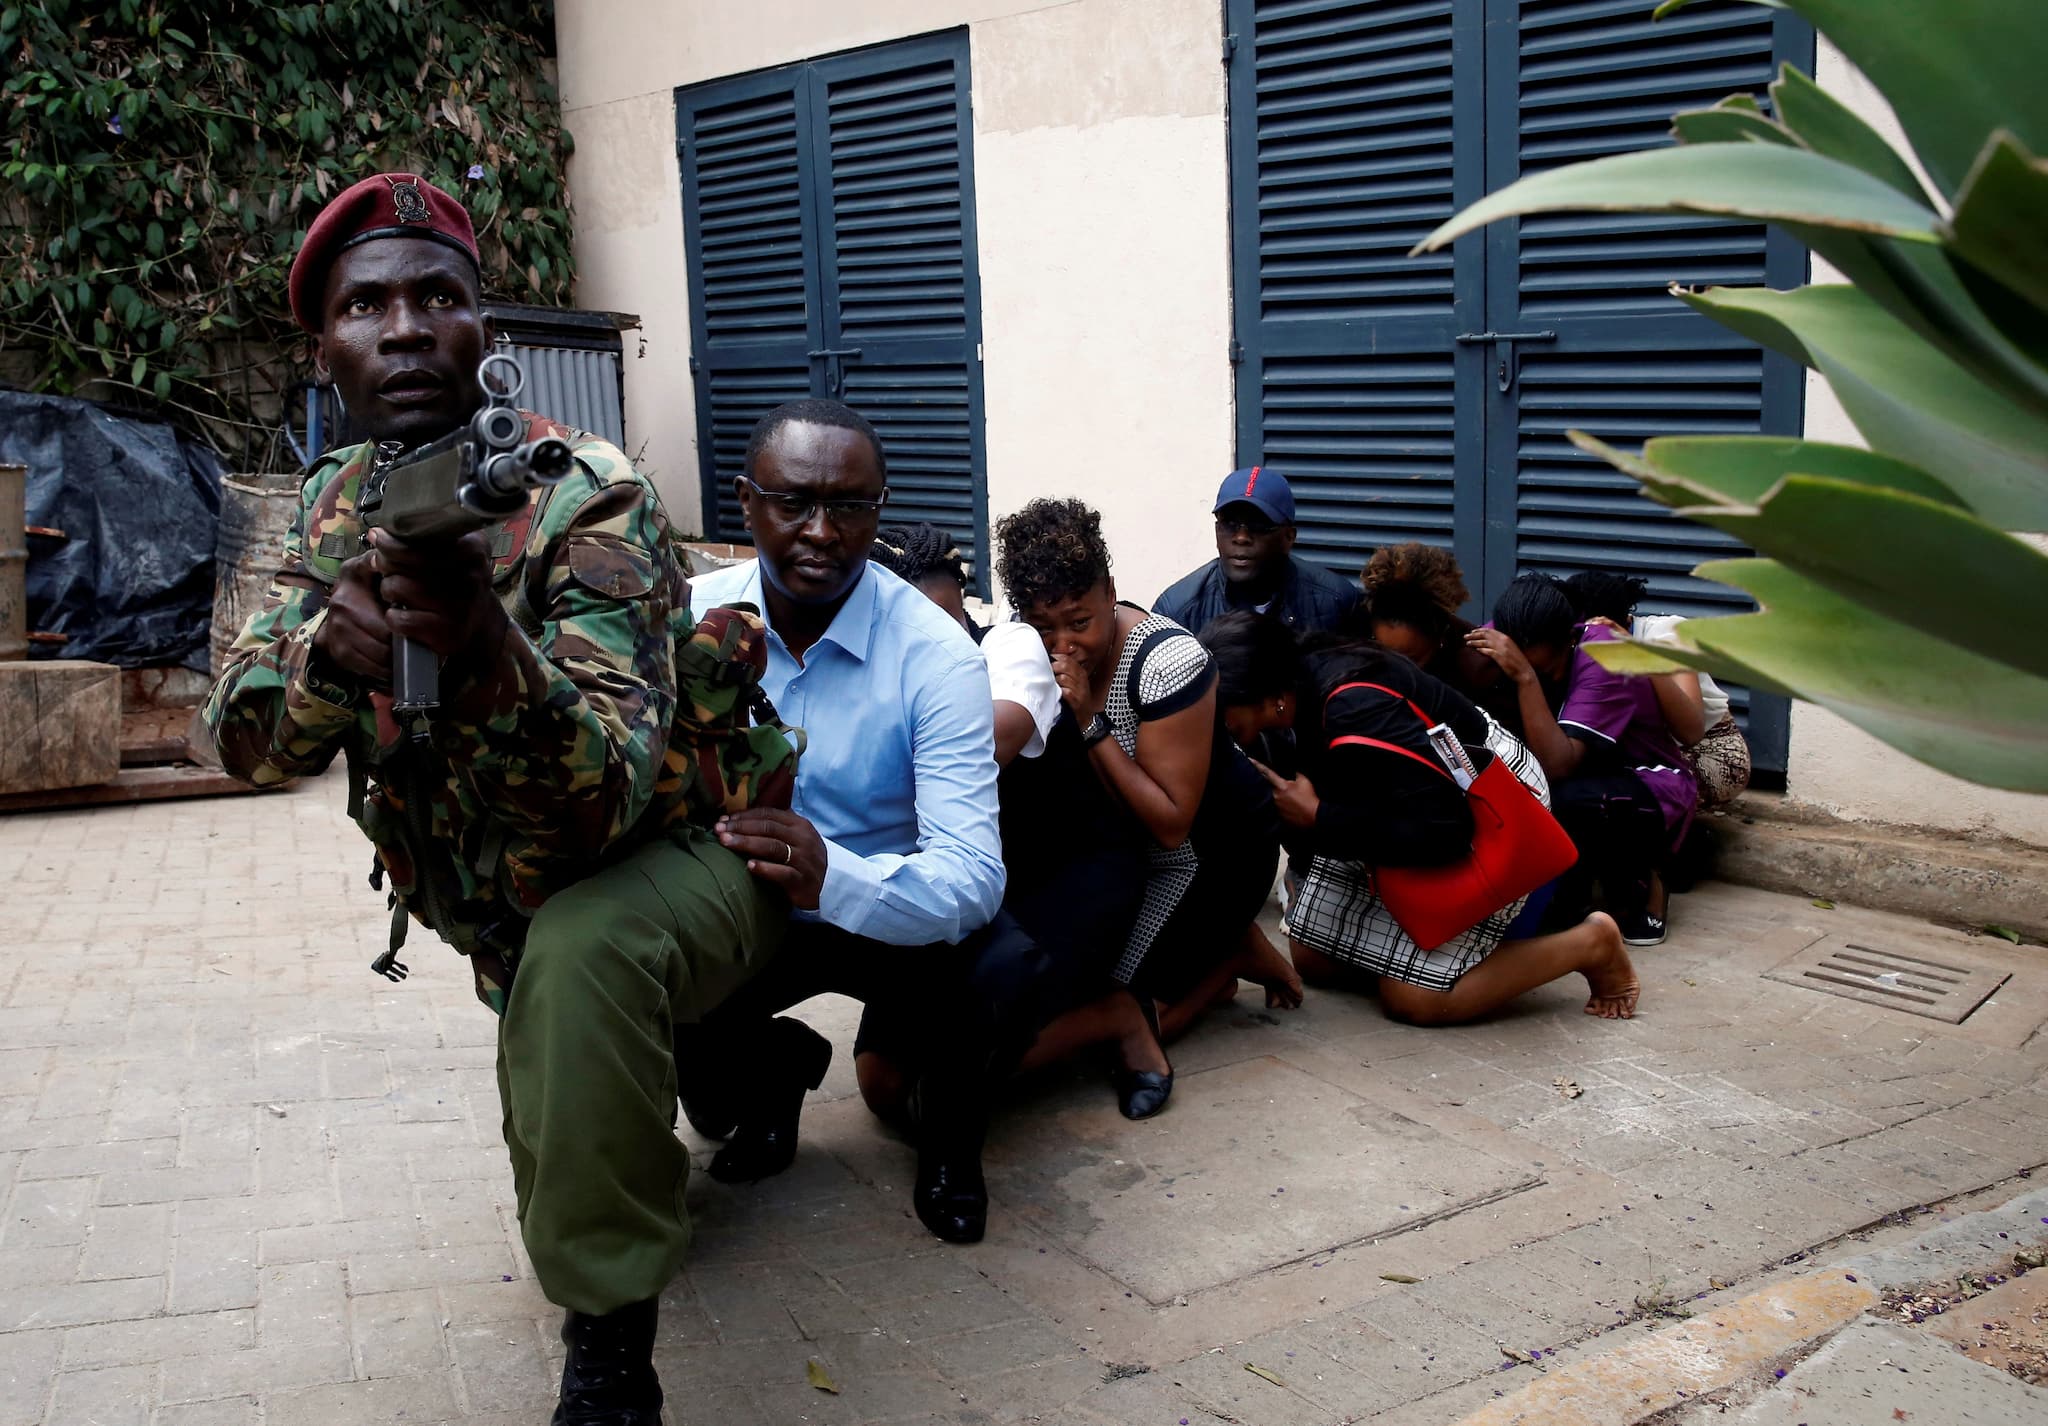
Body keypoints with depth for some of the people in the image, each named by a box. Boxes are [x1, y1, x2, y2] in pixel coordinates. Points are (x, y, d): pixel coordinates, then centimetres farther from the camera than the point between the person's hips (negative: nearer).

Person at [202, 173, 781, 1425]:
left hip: (677, 860, -7)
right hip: (507, 917, 7)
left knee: (579, 952, -40)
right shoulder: (343, 502, -6)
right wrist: (330, 649, -36)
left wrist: (489, 654, -57)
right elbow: (247, 738, -13)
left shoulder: (588, 500, -26)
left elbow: (608, 799, -36)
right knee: (553, 1182, 24)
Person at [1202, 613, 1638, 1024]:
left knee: (1412, 996, -15)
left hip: (1486, 812, -8)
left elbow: (1441, 831, -34)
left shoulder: (1357, 713, -38)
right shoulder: (1303, 677, -13)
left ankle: (1592, 944, 1)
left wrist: (1317, 818, -30)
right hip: (1397, 804, 8)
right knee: (1311, 957, 5)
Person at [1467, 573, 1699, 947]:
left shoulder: (1604, 659, -28)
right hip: (1586, 776, 6)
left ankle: (1634, 890, -7)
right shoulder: (1516, 644, -13)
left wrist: (1526, 677, -43)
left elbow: (1558, 766, -37)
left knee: (1569, 800, -37)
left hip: (1650, 787, -6)